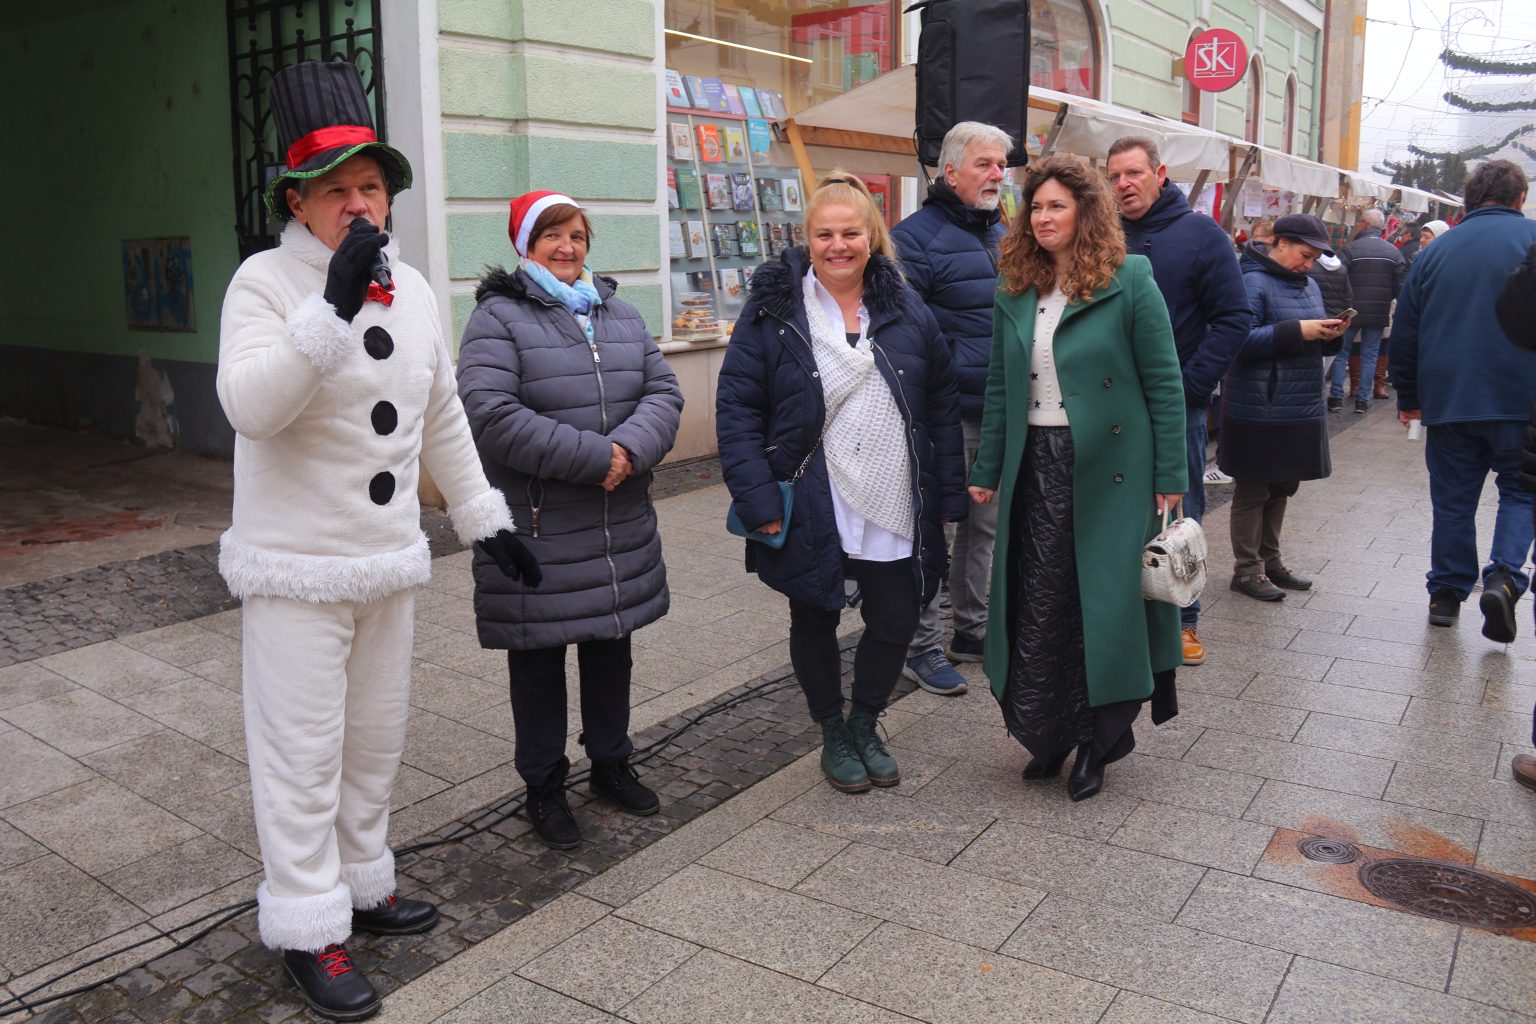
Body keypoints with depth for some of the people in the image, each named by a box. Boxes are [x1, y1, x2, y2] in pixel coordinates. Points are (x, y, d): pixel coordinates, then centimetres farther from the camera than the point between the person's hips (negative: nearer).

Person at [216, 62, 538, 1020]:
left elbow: (443, 418, 14)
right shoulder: (266, 281, -12)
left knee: (379, 735, 17)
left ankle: (363, 880, 35)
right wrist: (332, 306, -36)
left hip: (389, 560, 7)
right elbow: (249, 406, -28)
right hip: (297, 566, -6)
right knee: (302, 751, 1)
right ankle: (308, 929, 16)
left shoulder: (413, 286, 7)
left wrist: (487, 518, 13)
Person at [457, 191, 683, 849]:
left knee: (611, 648, 19)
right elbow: (489, 414, -21)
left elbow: (663, 392, 5)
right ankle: (543, 787, 25)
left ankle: (611, 763, 38)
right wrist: (593, 456, -21)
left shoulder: (619, 315, 13)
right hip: (536, 534, -6)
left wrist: (631, 449, -17)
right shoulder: (498, 318, -8)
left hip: (620, 529, 6)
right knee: (539, 661, 8)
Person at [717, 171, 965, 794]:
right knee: (815, 625, 12)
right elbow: (736, 406, -8)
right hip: (810, 512, -2)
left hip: (896, 512, 3)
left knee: (895, 623, 10)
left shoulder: (906, 309, 5)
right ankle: (832, 736, 36)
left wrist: (948, 497, 4)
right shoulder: (773, 309, -6)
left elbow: (942, 406, 8)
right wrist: (757, 500, -15)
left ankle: (865, 726, 36)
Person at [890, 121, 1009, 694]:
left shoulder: (1002, 235, 15)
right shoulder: (917, 237, -11)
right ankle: (921, 649, 11)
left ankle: (972, 629, 31)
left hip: (998, 412, 8)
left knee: (984, 524, 17)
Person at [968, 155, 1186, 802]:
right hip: (1036, 466, 4)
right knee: (1036, 603, 6)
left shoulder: (1129, 281, -5)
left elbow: (1163, 382, -5)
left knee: (1104, 599, 3)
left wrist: (1170, 477, -8)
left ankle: (1097, 740, 20)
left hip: (1108, 468, -4)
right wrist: (988, 471, 11)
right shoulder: (1015, 292, 9)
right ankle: (1046, 734, 23)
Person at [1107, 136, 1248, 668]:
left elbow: (1233, 319, -7)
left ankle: (1181, 619, 21)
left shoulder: (1200, 234, -4)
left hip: (1177, 405, -2)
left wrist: (1189, 384, -14)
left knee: (1179, 517, 8)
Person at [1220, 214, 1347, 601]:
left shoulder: (1308, 284, 14)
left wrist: (1327, 332, 0)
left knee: (1281, 488, 17)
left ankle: (1270, 560, 29)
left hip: (1300, 407, 9)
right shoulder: (1253, 281, -13)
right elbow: (1241, 339, -22)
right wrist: (1298, 331, -24)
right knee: (1253, 491, 2)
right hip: (1259, 410, -9)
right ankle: (1246, 569, 12)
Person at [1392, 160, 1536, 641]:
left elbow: (1406, 332, 10)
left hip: (1448, 399, 2)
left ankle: (1447, 593, 16)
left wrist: (1408, 397, 18)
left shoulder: (1437, 250, 7)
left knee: (1452, 498, 11)